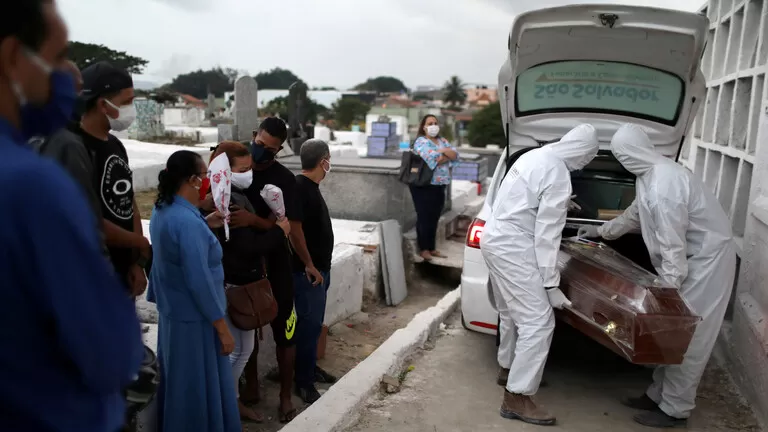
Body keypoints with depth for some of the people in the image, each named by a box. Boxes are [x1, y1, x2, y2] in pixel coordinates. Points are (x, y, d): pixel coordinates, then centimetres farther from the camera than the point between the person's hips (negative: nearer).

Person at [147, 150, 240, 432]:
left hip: (172, 312, 10)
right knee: (200, 390, 5)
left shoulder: (162, 211, 4)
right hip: (193, 318, -10)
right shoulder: (187, 221, -26)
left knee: (179, 385, 23)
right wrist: (222, 328, -20)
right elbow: (199, 281, -26)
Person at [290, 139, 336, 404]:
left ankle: (311, 368, 32)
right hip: (308, 271, -10)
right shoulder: (300, 187, -19)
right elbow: (294, 229, -24)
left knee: (314, 322, 18)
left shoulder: (310, 186, 11)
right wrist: (309, 265, -19)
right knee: (310, 325, -3)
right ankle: (304, 383, 6)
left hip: (320, 268, 10)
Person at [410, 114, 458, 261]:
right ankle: (423, 249, 4)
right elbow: (432, 159, -22)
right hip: (424, 186, -7)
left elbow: (455, 155, 4)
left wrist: (443, 151, -12)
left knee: (434, 218, 11)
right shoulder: (421, 142, -8)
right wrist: (447, 156, -5)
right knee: (424, 218, -4)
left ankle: (432, 248, 18)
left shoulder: (442, 141, 16)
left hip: (439, 186, 7)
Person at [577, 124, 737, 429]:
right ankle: (658, 395, 25)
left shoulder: (664, 184, -27)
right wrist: (601, 231, 33)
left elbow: (672, 244, -27)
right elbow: (635, 214, 24)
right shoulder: (652, 175, 6)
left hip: (706, 259, -10)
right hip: (691, 257, 10)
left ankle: (675, 410, 9)